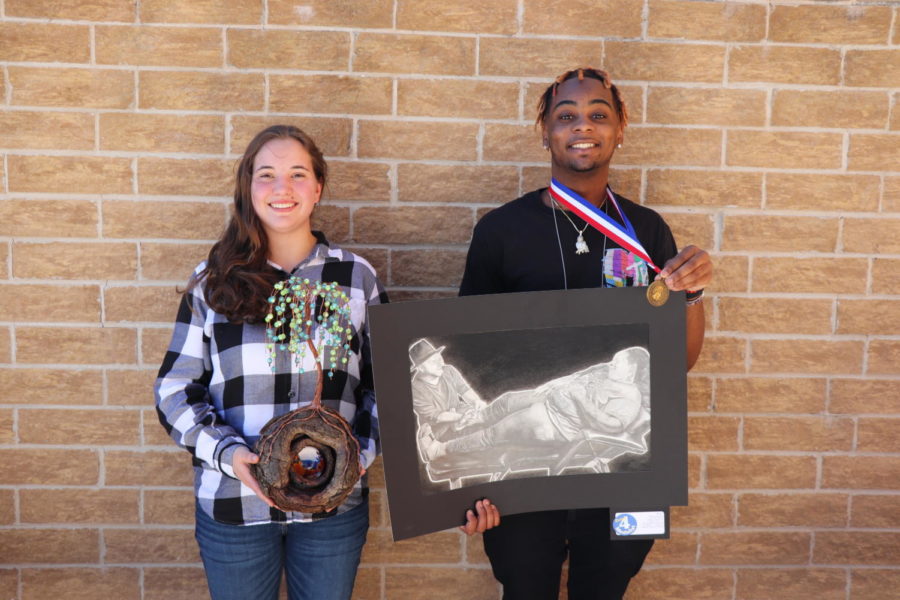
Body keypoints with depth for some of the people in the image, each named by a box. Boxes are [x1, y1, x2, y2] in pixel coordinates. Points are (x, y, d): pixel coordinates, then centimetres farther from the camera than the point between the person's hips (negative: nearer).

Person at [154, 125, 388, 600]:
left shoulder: (357, 277, 2)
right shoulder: (213, 279, 0)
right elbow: (175, 389, 1)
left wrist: (361, 453, -10)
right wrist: (228, 453, -14)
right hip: (233, 506, 0)